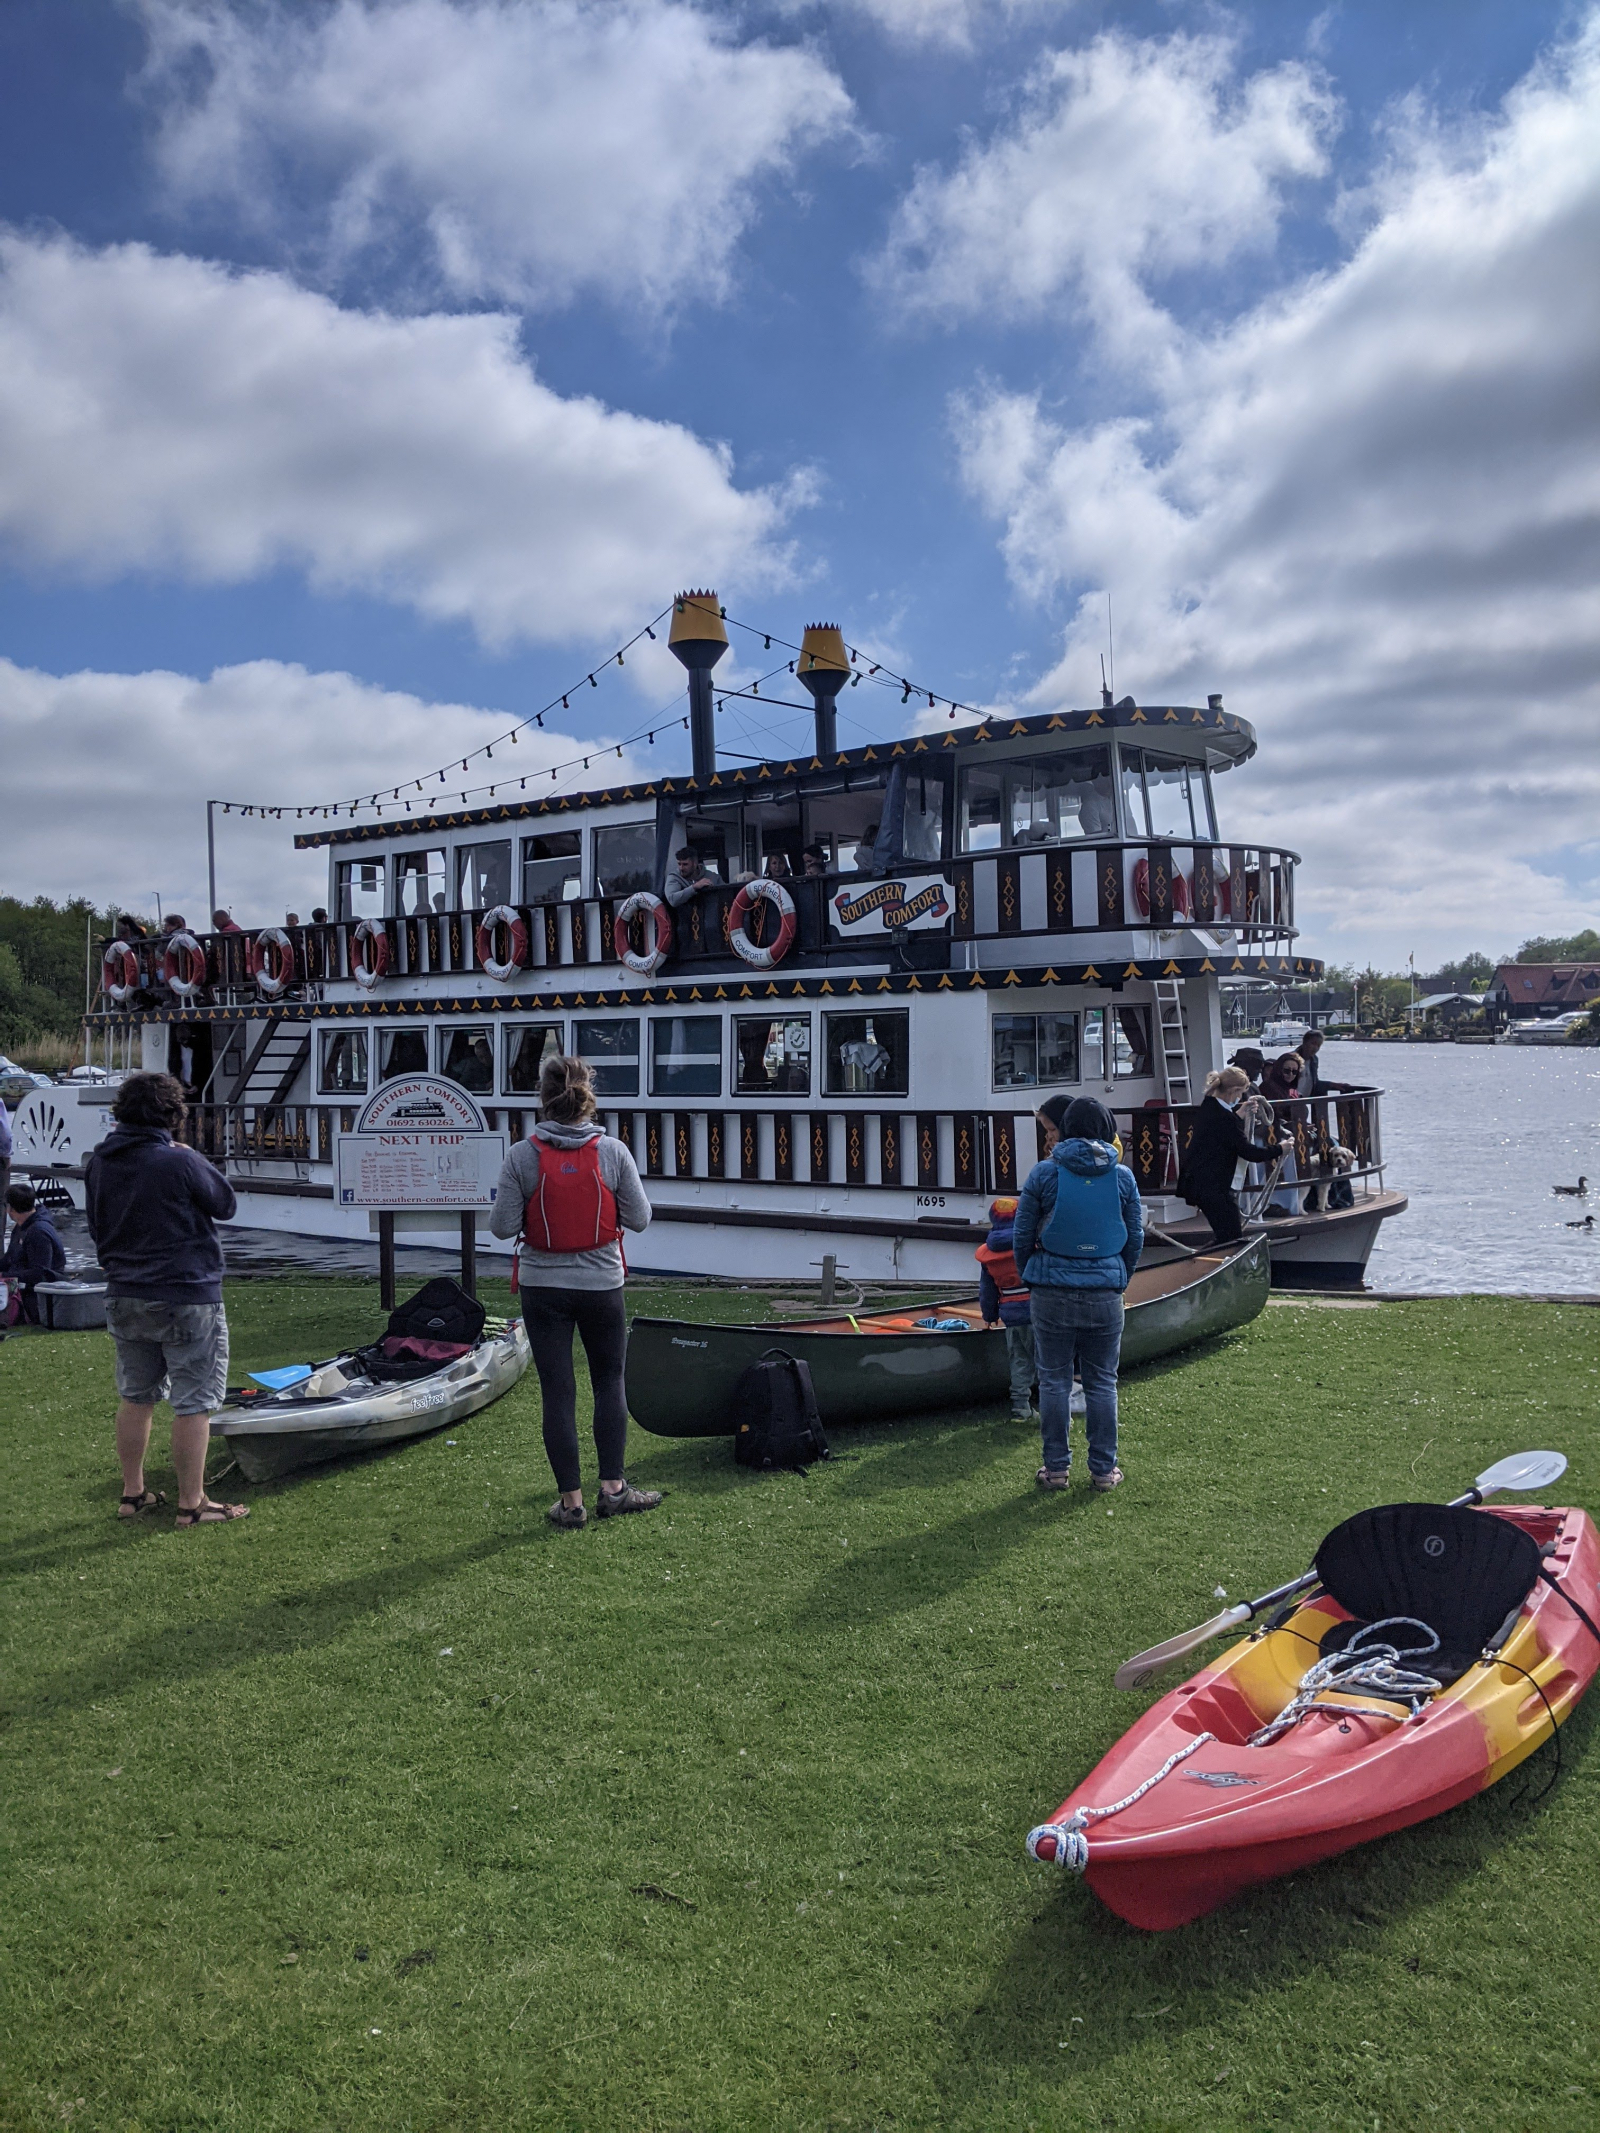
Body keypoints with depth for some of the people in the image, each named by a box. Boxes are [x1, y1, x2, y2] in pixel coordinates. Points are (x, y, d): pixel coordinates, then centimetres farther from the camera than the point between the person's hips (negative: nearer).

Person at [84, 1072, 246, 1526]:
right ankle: (191, 1503, 9)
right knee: (194, 1403, 3)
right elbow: (225, 1205, -4)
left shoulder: (98, 1163, 1)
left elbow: (96, 1227, 13)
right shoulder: (180, 1162, -19)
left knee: (135, 1396, 18)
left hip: (124, 1297, 7)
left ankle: (133, 1494, 27)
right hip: (187, 1299, -6)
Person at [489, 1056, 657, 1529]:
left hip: (543, 1287, 0)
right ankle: (612, 1488, 19)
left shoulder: (522, 1157, -10)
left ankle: (571, 1500, 14)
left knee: (558, 1393, 7)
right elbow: (639, 1219, -6)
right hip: (601, 1284, 0)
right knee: (609, 1382, 17)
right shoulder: (613, 1152, -9)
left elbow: (503, 1226, -8)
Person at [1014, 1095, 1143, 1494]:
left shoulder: (1044, 1172, -6)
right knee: (1102, 1383, 11)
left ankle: (1056, 1468, 15)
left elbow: (1021, 1235, 0)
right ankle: (1104, 1469, 17)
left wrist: (1031, 1279, 15)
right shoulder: (1122, 1176, 0)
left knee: (1054, 1381, 8)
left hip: (1052, 1292, -1)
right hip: (1105, 1293, 1)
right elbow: (1136, 1238, 7)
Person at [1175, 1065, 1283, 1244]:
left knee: (1225, 1236, 15)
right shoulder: (1224, 1117, -21)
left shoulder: (1207, 1107, 4)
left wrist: (1238, 1114, 17)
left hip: (1195, 1181, 10)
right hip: (1213, 1186, -10)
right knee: (1233, 1239, -5)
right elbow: (1248, 1152, -18)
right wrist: (1277, 1150, -7)